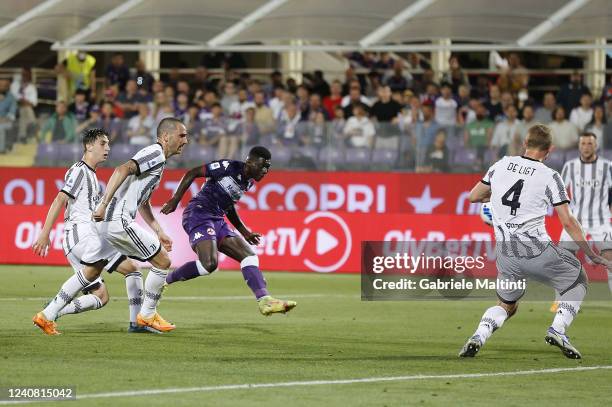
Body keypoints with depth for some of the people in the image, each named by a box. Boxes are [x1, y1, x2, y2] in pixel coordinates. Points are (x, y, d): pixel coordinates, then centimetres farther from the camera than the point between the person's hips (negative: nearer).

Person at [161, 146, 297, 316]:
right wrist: (175, 200, -14)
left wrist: (244, 232, 26)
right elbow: (192, 173, -9)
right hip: (198, 215, -9)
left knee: (249, 256, -2)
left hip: (217, 222, 9)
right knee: (209, 264, -25)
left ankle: (265, 301, -8)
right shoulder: (228, 167, -11)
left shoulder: (248, 182, 14)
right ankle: (164, 281, -8)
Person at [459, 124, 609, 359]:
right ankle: (557, 329, -1)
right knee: (577, 280, 19)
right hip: (537, 250, -4)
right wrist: (592, 255, 2)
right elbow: (567, 222, -6)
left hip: (505, 252, 4)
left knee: (507, 304, 23)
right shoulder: (549, 177, -5)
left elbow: (473, 196, 17)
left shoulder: (501, 165, 6)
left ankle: (478, 337, -4)